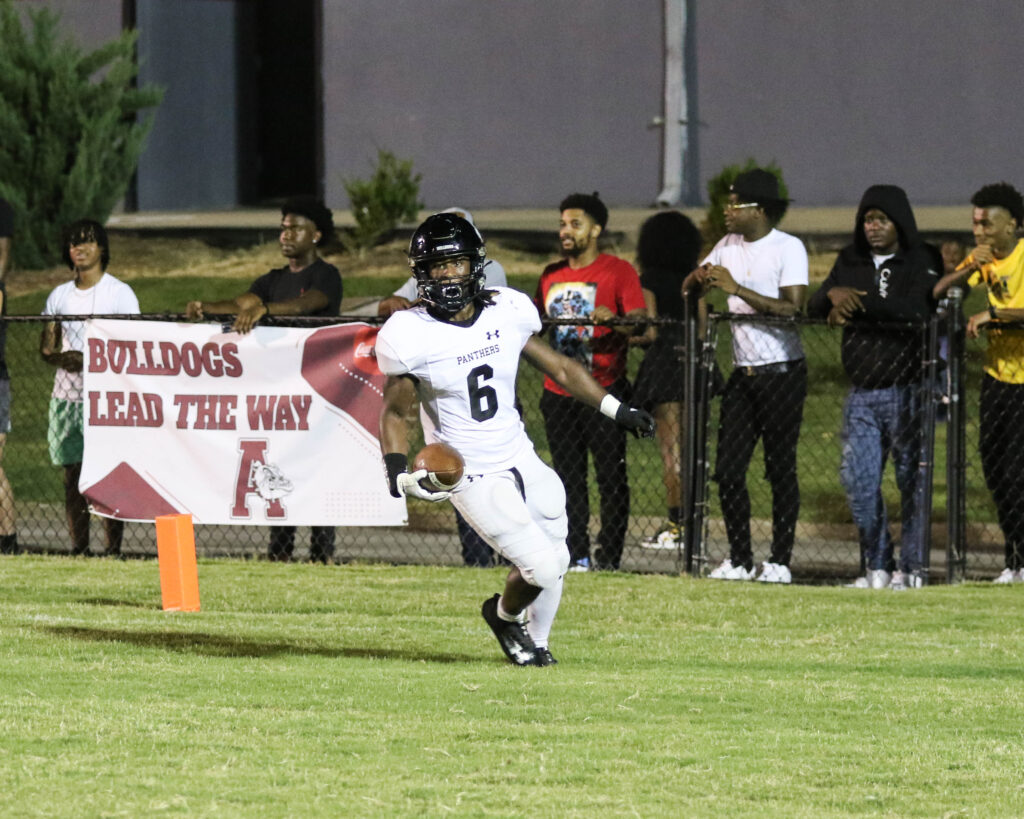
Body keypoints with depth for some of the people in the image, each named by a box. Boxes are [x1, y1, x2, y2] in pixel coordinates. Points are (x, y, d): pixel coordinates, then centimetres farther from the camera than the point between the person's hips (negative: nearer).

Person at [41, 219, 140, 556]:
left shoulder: (120, 293, 1)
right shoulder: (59, 296, 14)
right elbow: (46, 346, 16)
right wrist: (60, 357, -8)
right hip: (66, 394, 4)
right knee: (72, 473, 3)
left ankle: (114, 547, -8)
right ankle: (78, 547, 7)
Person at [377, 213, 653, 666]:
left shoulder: (507, 312, -4)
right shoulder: (412, 335, -15)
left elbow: (556, 366, 10)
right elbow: (394, 411, -6)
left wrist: (615, 408, 10)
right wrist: (398, 472, -21)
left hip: (521, 459, 5)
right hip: (472, 476, -5)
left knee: (555, 561, 12)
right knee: (540, 567, -13)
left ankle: (532, 642, 39)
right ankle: (505, 614, 21)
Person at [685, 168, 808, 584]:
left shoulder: (788, 248, -10)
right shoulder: (729, 245, 11)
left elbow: (793, 308, -21)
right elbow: (688, 288, 18)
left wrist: (736, 288, -22)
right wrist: (702, 278, -6)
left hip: (781, 373, -7)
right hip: (742, 374, 7)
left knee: (781, 468, -2)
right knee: (728, 469, 2)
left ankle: (780, 561, 3)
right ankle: (739, 559, 9)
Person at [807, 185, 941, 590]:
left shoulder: (922, 261, -2)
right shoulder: (850, 261, 14)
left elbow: (916, 309, -19)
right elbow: (814, 308, 9)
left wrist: (855, 304, -18)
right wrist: (832, 296, -15)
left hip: (908, 391, -5)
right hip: (862, 393, 5)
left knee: (911, 478, -1)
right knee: (858, 478, 0)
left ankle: (912, 567, 5)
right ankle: (877, 566, 10)